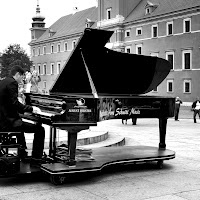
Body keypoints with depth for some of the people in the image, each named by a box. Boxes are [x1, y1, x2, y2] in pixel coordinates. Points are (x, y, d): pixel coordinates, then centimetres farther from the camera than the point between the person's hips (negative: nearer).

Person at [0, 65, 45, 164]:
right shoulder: (12, 83, -13)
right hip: (9, 122, -10)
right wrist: (31, 108, -14)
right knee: (40, 129, -9)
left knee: (21, 126, 38)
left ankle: (22, 154, 45)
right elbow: (14, 103, -24)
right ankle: (36, 159, -5)